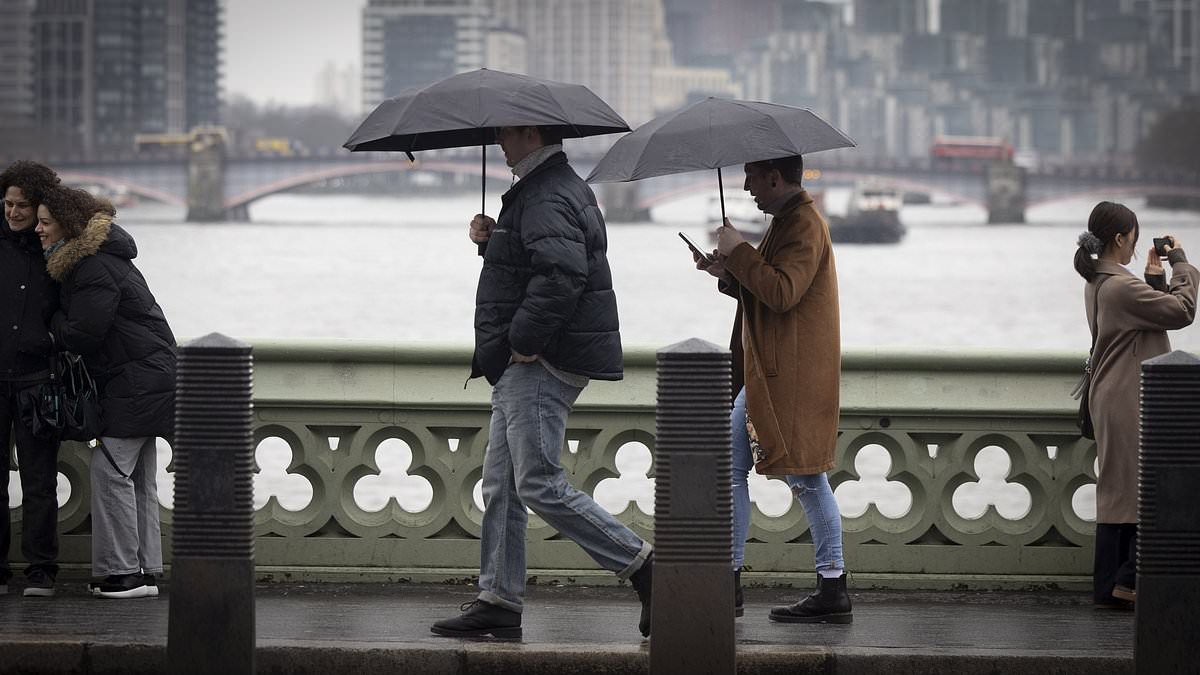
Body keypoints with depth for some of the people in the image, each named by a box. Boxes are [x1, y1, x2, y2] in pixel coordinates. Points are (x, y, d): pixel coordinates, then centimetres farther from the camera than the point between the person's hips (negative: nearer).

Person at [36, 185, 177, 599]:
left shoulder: (96, 270, -17)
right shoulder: (82, 262, 17)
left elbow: (81, 335, -19)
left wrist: (55, 324, -2)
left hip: (137, 382, -11)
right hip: (147, 380, 11)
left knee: (111, 471, -11)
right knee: (138, 478, 10)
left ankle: (122, 572, -11)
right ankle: (145, 572, 11)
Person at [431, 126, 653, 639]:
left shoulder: (547, 198, -17)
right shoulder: (566, 188, 19)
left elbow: (563, 270, -31)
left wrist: (525, 338, -25)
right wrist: (493, 238, 10)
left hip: (540, 364, -11)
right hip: (523, 365, 11)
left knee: (539, 483, -12)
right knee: (501, 485, 11)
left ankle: (642, 565, -7)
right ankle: (499, 601, 13)